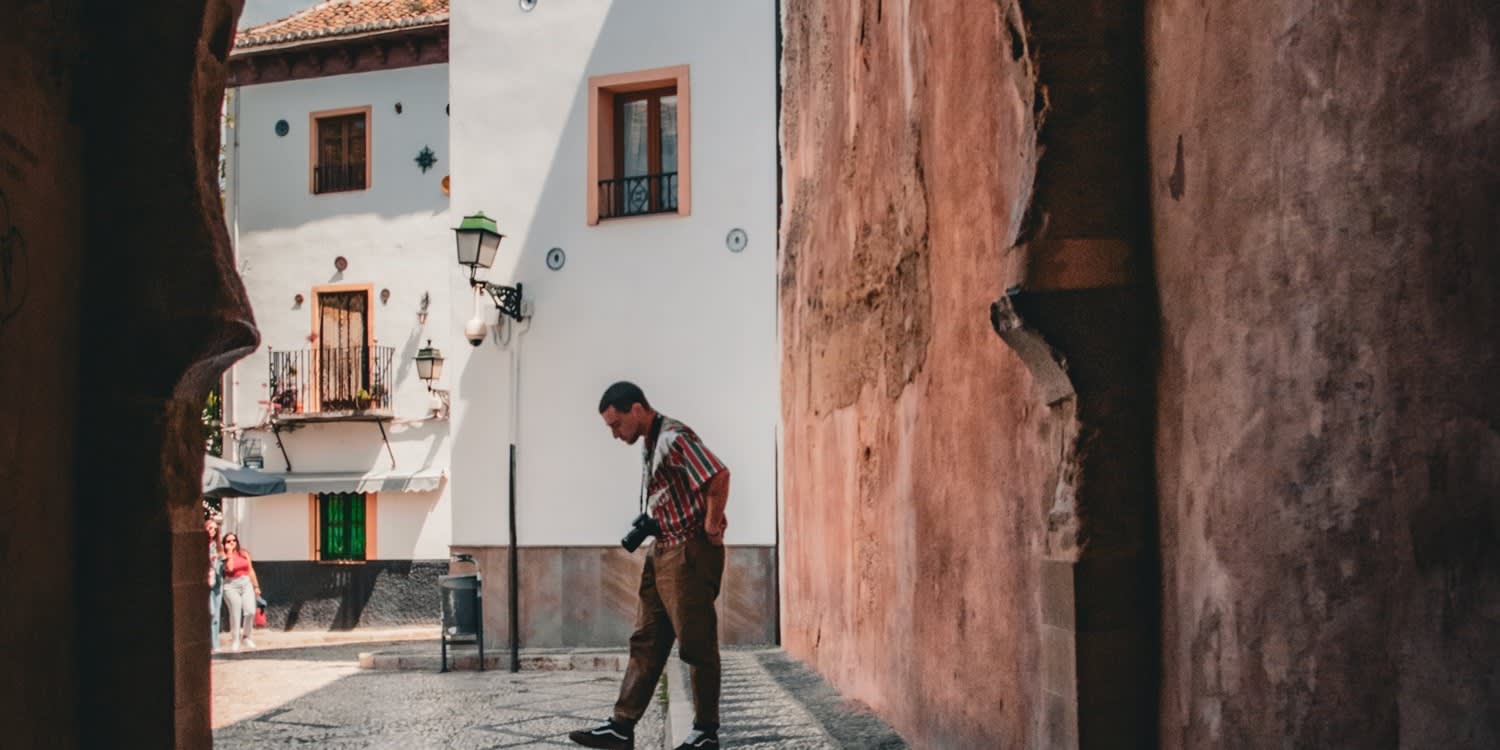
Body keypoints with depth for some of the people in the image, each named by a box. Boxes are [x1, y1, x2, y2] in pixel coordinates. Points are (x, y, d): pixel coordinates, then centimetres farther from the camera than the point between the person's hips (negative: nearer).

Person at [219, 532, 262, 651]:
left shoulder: (244, 553, 11)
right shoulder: (224, 556, 0)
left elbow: (251, 570, 14)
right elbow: (230, 568, -18)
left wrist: (256, 586, 13)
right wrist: (229, 552, -11)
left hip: (246, 584, 3)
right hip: (231, 586, -3)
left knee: (250, 612, -9)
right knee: (235, 614, -5)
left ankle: (245, 636, 10)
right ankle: (235, 640, 5)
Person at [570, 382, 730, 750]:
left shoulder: (675, 438, -16)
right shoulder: (649, 444, 14)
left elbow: (719, 475, -27)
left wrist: (712, 527, -19)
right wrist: (644, 528, 10)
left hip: (691, 551, -10)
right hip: (662, 551, 10)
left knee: (697, 643, -1)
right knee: (646, 642, 8)